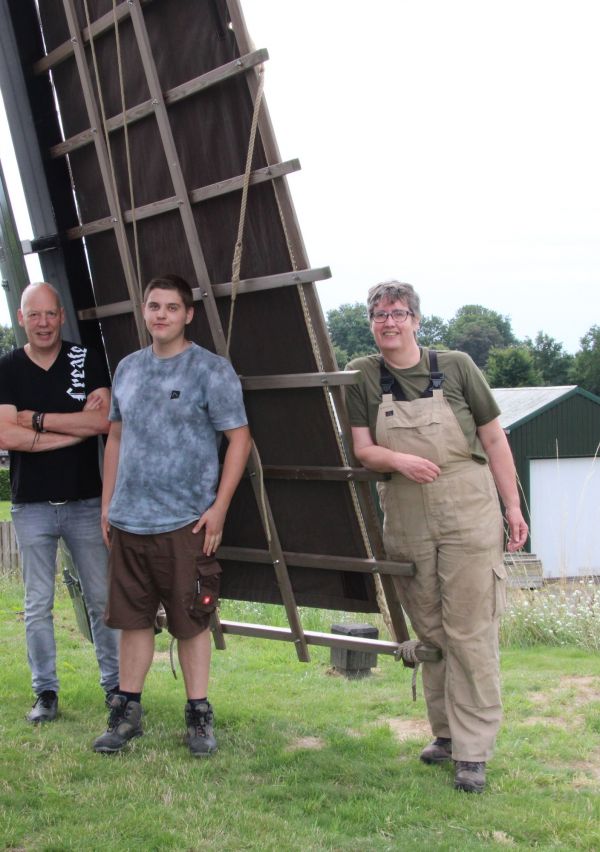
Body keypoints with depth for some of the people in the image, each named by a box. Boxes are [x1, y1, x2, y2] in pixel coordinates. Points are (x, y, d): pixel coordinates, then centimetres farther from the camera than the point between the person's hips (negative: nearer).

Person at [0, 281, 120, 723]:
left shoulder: (87, 360, 0)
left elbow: (104, 421, -13)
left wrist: (37, 418, -13)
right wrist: (77, 427, -14)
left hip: (86, 502, 0)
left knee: (102, 599, 8)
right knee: (38, 605, 6)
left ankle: (115, 684, 19)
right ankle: (46, 692, 15)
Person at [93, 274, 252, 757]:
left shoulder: (211, 371, -5)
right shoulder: (128, 369, 11)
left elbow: (239, 438, -6)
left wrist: (219, 506, -12)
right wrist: (107, 501, 13)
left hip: (185, 523, -5)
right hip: (128, 521, 5)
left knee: (192, 622, 4)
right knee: (133, 619, 11)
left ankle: (199, 716, 15)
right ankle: (128, 712, 22)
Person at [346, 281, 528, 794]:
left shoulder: (456, 367, 1)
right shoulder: (363, 377, 4)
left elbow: (493, 439, 5)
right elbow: (361, 448, 0)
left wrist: (512, 506, 1)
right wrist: (399, 460, -21)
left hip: (468, 515, -2)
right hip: (406, 519, 3)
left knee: (469, 631, -5)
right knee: (428, 631, 11)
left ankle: (474, 751, 0)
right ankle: (445, 732, 24)